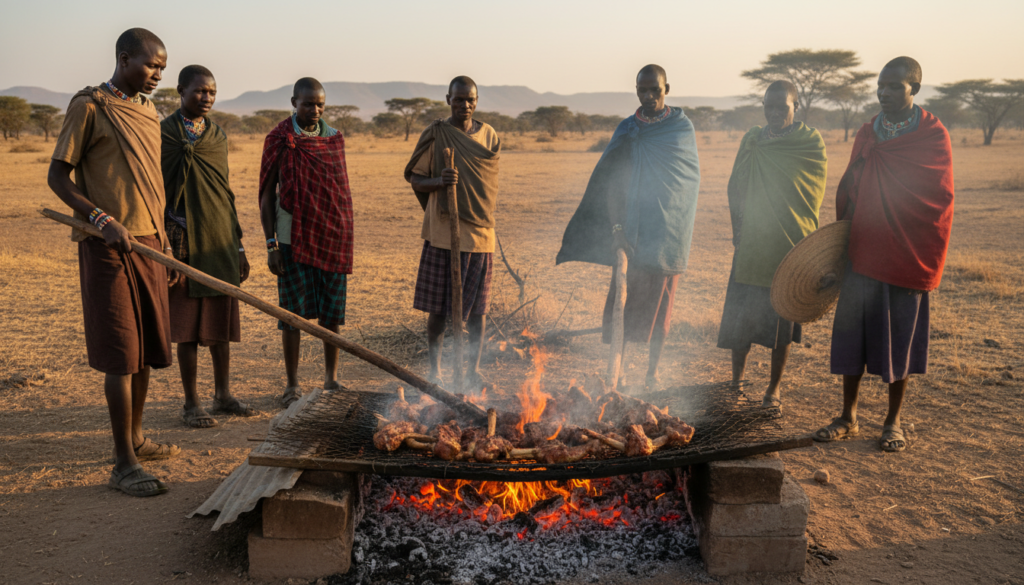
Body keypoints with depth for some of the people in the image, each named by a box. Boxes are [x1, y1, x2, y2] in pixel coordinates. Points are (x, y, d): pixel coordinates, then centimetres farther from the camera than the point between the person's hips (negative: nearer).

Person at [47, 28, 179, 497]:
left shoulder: (148, 111, 16)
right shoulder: (88, 108, -6)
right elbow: (57, 176, -8)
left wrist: (164, 240, 19)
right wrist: (102, 220, -22)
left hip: (148, 244, 7)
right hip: (108, 246, -7)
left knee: (146, 350, 13)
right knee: (121, 355, -6)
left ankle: (135, 439, 28)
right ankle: (124, 465, 1)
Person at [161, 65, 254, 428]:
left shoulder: (218, 136, 12)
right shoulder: (163, 135, -4)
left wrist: (238, 247, 14)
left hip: (220, 242, 5)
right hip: (185, 244, -5)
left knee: (221, 324, 11)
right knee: (188, 327, 1)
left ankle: (223, 395, 23)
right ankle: (191, 403, 12)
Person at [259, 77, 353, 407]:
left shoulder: (334, 138, 8)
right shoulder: (279, 141, -2)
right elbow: (267, 195, -1)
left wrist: (346, 236, 10)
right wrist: (271, 245, -7)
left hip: (332, 238, 3)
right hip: (293, 238, -3)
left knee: (332, 312, 7)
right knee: (292, 313, 2)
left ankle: (331, 378, 21)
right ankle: (292, 385, 13)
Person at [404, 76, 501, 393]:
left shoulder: (490, 136, 8)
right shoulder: (435, 135, -2)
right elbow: (415, 179, 0)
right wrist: (439, 181, -20)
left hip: (481, 234, 3)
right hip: (443, 233, -2)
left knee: (478, 306, 6)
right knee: (439, 307, 3)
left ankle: (474, 369, 18)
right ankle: (434, 369, 17)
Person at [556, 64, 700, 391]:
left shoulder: (682, 127, 3)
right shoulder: (626, 130, 5)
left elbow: (692, 179, 7)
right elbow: (612, 183, -2)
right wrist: (616, 228, -15)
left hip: (669, 232, -1)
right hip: (632, 232, 1)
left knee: (660, 304, 6)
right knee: (623, 302, -3)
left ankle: (652, 371, 19)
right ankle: (616, 373, 4)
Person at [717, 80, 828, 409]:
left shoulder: (811, 142, 0)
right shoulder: (752, 140, 11)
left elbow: (811, 194, -3)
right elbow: (736, 188, 10)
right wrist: (739, 231, 1)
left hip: (790, 247, -3)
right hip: (751, 245, 3)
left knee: (782, 320, 4)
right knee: (738, 317, 3)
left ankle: (774, 388, 17)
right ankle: (737, 380, 19)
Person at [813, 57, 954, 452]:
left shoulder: (933, 135, -4)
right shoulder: (867, 134, 10)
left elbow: (940, 202, -5)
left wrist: (926, 261, -8)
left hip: (906, 257, -4)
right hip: (862, 255, 4)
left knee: (899, 338, 5)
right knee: (852, 333, 5)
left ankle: (893, 423, 20)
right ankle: (848, 418, 17)